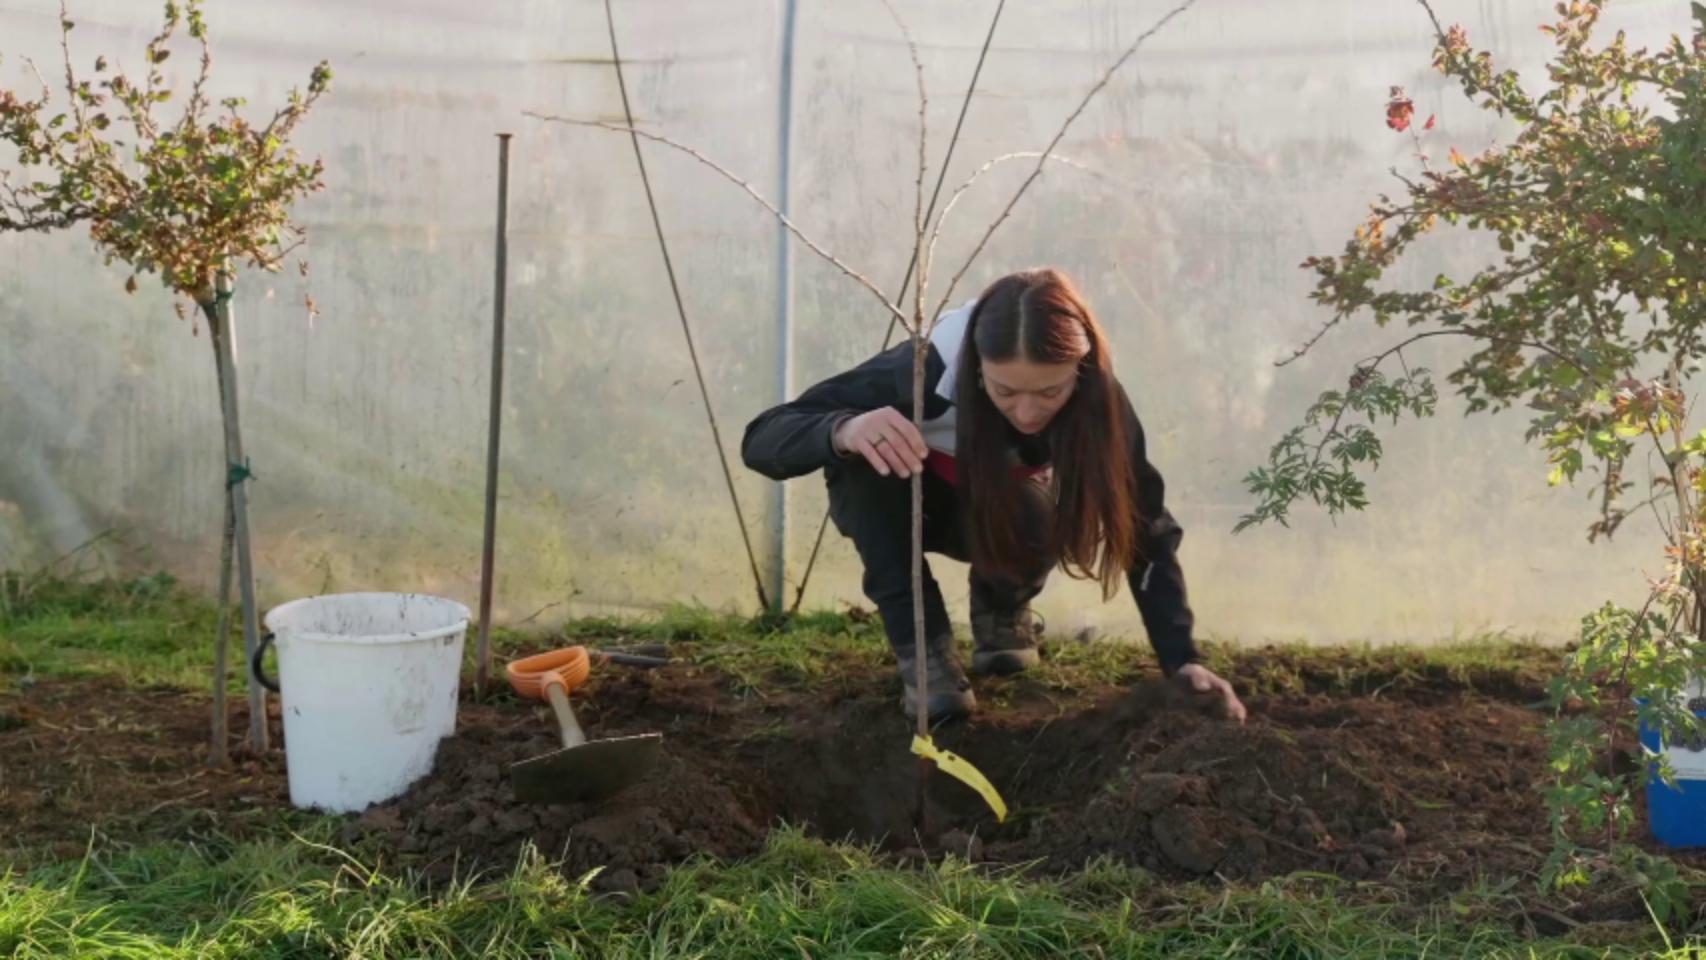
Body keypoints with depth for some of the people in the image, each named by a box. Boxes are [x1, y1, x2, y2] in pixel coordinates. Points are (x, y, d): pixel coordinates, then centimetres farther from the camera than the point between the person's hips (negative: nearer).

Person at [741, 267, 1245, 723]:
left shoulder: (1097, 398, -30)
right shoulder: (929, 368, -38)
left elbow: (1147, 526, -25)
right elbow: (762, 439, -39)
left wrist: (1181, 658, -36)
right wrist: (842, 431, -60)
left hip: (1005, 508, 2)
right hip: (901, 507, -1)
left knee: (1035, 521, -34)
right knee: (861, 458, -35)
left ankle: (1002, 610, 1)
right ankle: (921, 645, -22)